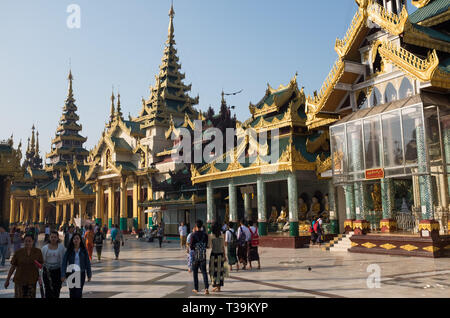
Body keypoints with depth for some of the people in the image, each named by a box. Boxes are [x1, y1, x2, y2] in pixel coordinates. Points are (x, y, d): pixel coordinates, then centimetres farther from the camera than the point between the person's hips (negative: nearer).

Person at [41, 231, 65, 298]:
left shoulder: (61, 247, 1)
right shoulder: (45, 248, 5)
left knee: (56, 290, -2)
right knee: (48, 289, -2)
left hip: (57, 271, -1)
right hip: (47, 271, 1)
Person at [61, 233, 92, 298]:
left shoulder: (83, 250, 0)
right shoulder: (69, 251, 0)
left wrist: (89, 275, 3)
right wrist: (63, 275, -12)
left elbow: (87, 263, 4)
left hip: (81, 274, -1)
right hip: (71, 274, 1)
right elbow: (64, 263, -4)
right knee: (72, 293, 7)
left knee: (78, 293, -9)